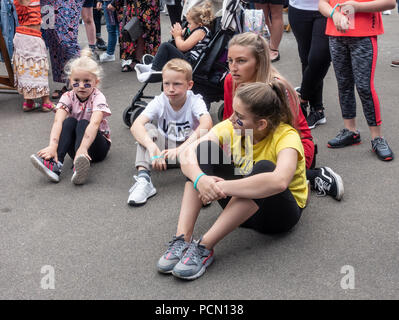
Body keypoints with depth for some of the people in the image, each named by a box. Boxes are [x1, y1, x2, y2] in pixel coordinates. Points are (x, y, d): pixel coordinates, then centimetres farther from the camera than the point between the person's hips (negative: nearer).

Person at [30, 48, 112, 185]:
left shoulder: (98, 98, -18)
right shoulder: (68, 97, -8)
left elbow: (94, 123, -37)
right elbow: (58, 121, -27)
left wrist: (83, 148, -54)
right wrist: (52, 146, -46)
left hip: (98, 144, -2)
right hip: (73, 142, 2)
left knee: (83, 123, -29)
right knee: (69, 121, -25)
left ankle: (79, 167, -53)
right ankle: (55, 164, -44)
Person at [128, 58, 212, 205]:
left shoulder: (195, 101, -17)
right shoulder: (159, 102, -13)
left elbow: (206, 124, -38)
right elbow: (136, 125, -29)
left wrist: (181, 148, -50)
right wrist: (153, 148, -48)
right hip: (163, 149, 2)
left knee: (203, 134, -30)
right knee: (147, 129, -25)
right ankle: (143, 179, -38)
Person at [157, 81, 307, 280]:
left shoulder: (286, 136, -25)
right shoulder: (232, 127, -11)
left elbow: (279, 181, -47)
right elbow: (187, 154, -19)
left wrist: (222, 187, -45)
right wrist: (200, 179, -41)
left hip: (281, 211, -4)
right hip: (239, 203, 5)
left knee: (264, 168, -37)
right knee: (205, 148, -17)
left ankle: (204, 247, -34)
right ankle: (182, 239, -28)